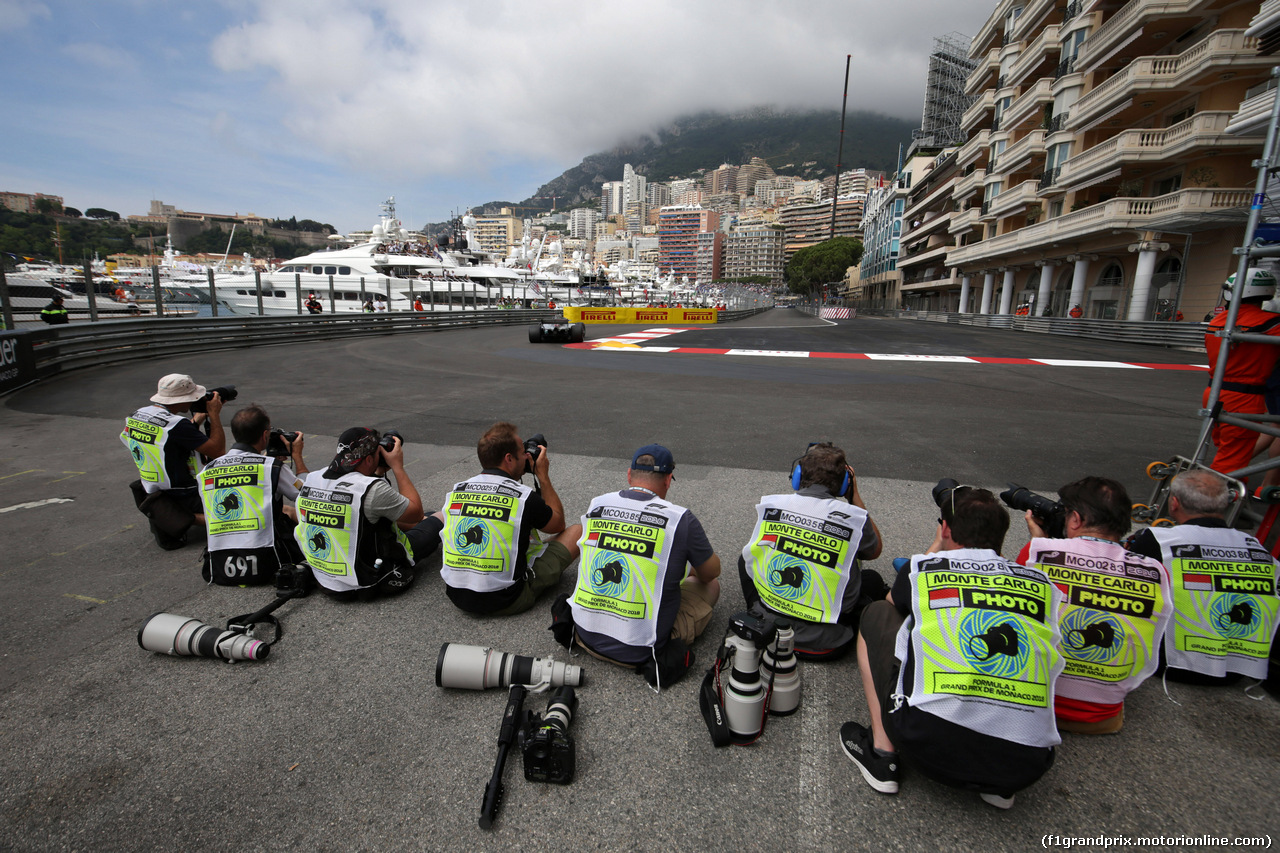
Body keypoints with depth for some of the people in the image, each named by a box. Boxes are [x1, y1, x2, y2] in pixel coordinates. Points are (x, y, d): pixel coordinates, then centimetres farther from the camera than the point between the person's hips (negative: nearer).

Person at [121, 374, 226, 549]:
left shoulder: (135, 416, 0)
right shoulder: (177, 425, -27)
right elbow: (218, 451, -23)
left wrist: (195, 422, 10)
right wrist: (214, 414, -15)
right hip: (183, 497, -9)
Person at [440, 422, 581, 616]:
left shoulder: (455, 491, -2)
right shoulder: (524, 496, -15)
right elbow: (558, 524, 6)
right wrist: (543, 476, 10)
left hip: (456, 595, 6)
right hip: (505, 602, -6)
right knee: (577, 531, 7)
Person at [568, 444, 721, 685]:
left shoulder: (596, 505, -1)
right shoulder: (681, 518, -14)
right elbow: (711, 571, 3)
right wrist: (684, 569, 28)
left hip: (587, 637, 5)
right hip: (639, 650, -5)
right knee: (711, 585, 16)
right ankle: (659, 655, 1)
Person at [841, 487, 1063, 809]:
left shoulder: (923, 568, 4)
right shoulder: (1043, 584, 10)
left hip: (932, 749, -3)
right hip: (1025, 766, 4)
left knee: (876, 615, 17)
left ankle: (882, 753, 13)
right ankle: (999, 786, 19)